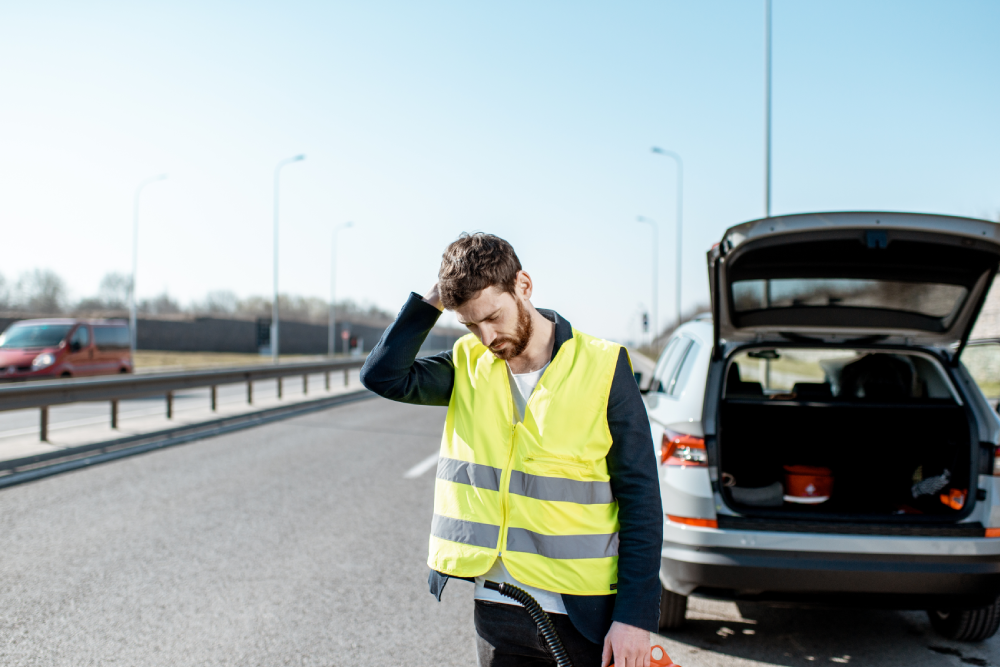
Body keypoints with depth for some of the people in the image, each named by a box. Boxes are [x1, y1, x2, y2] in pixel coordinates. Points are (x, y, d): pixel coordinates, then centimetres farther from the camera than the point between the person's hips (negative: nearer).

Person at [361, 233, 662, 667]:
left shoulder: (602, 368, -9)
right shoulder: (469, 365, 4)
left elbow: (641, 498, -8)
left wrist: (636, 616, -11)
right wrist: (432, 301, -10)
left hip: (583, 616, -3)